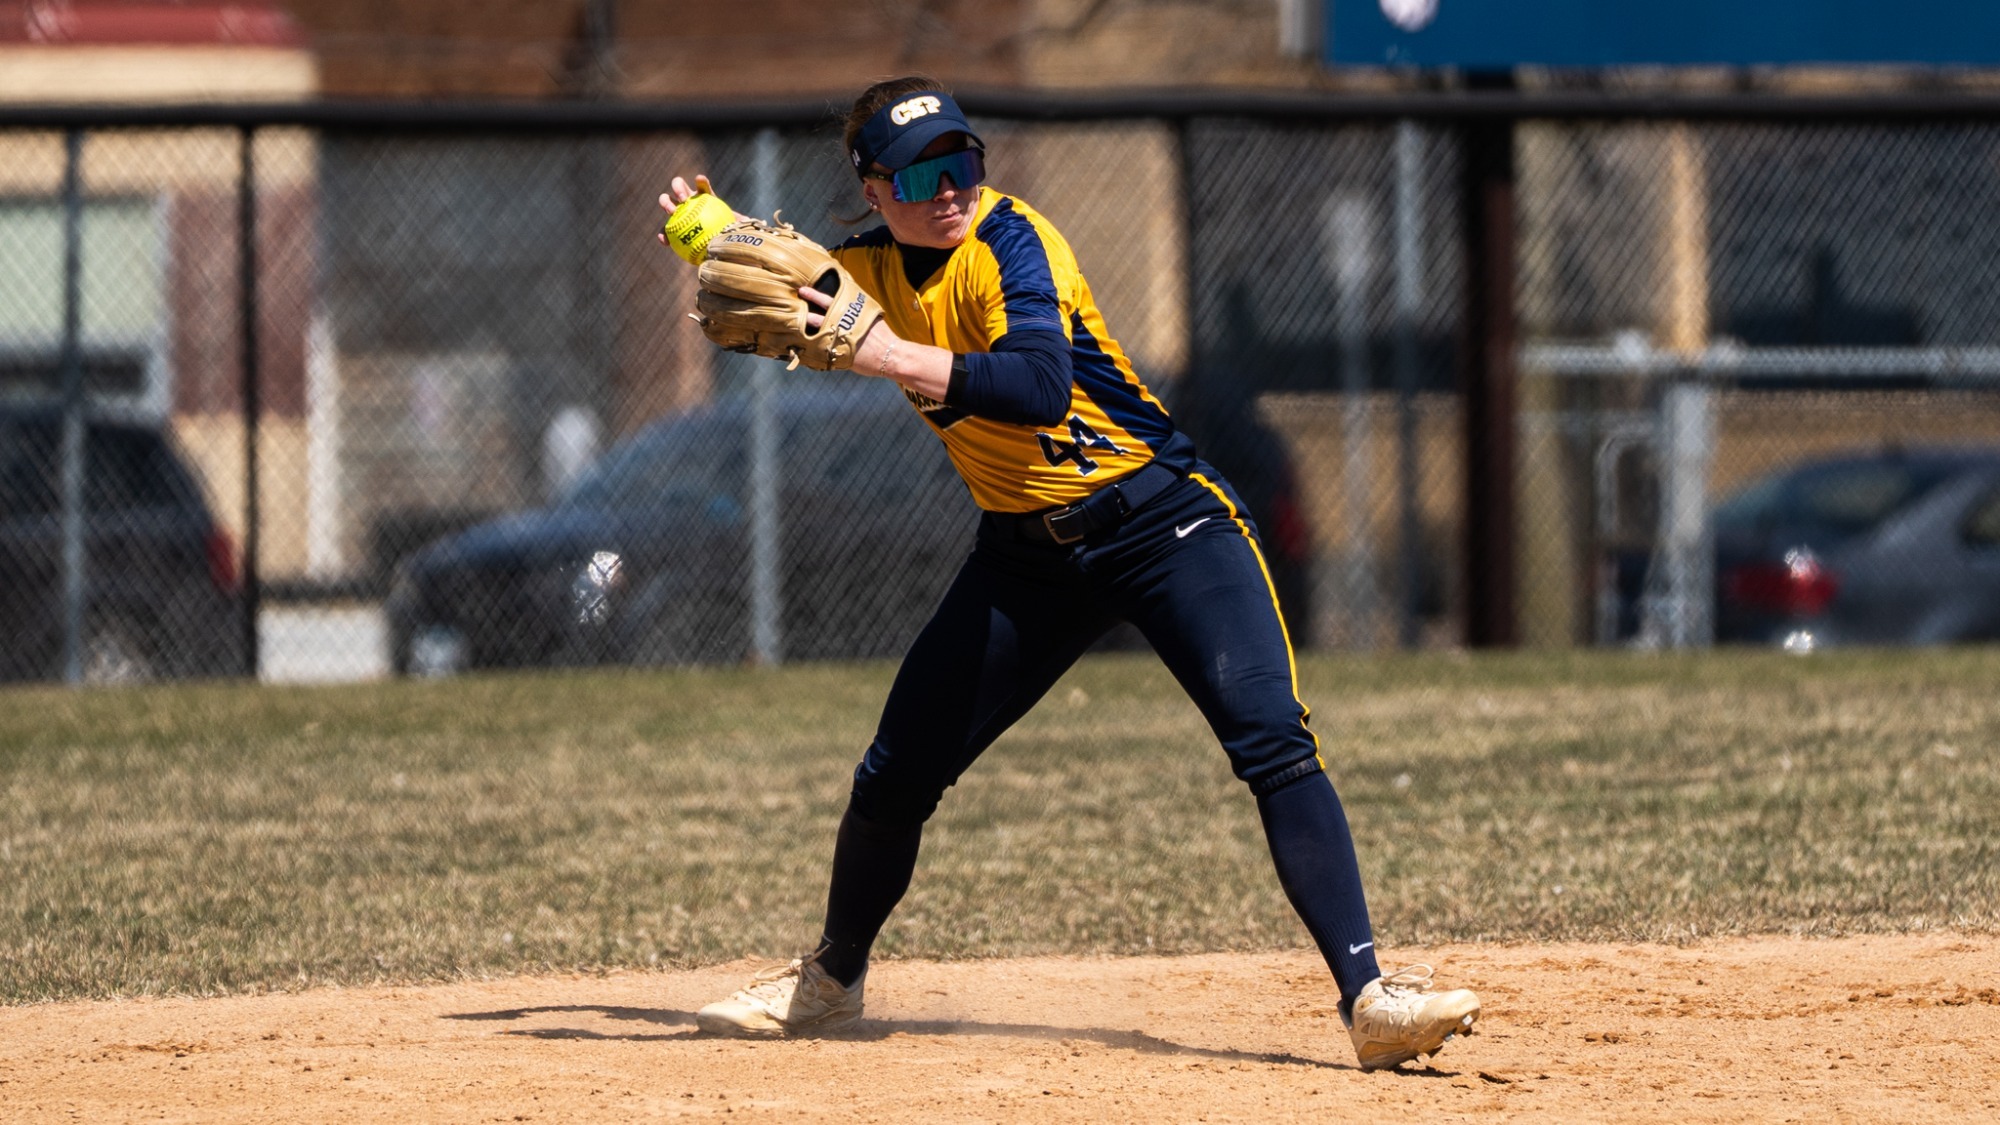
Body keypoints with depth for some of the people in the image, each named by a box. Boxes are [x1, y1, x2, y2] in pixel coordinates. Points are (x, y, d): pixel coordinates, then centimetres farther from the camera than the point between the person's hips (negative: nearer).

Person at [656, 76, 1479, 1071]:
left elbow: (1041, 389, -37)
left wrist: (889, 357, -43)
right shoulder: (876, 268, 0)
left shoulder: (1010, 243, -20)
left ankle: (1368, 998, -24)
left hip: (1164, 520, -6)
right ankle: (832, 979, 31)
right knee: (896, 774, 6)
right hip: (1028, 552, 6)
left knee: (1275, 744, -21)